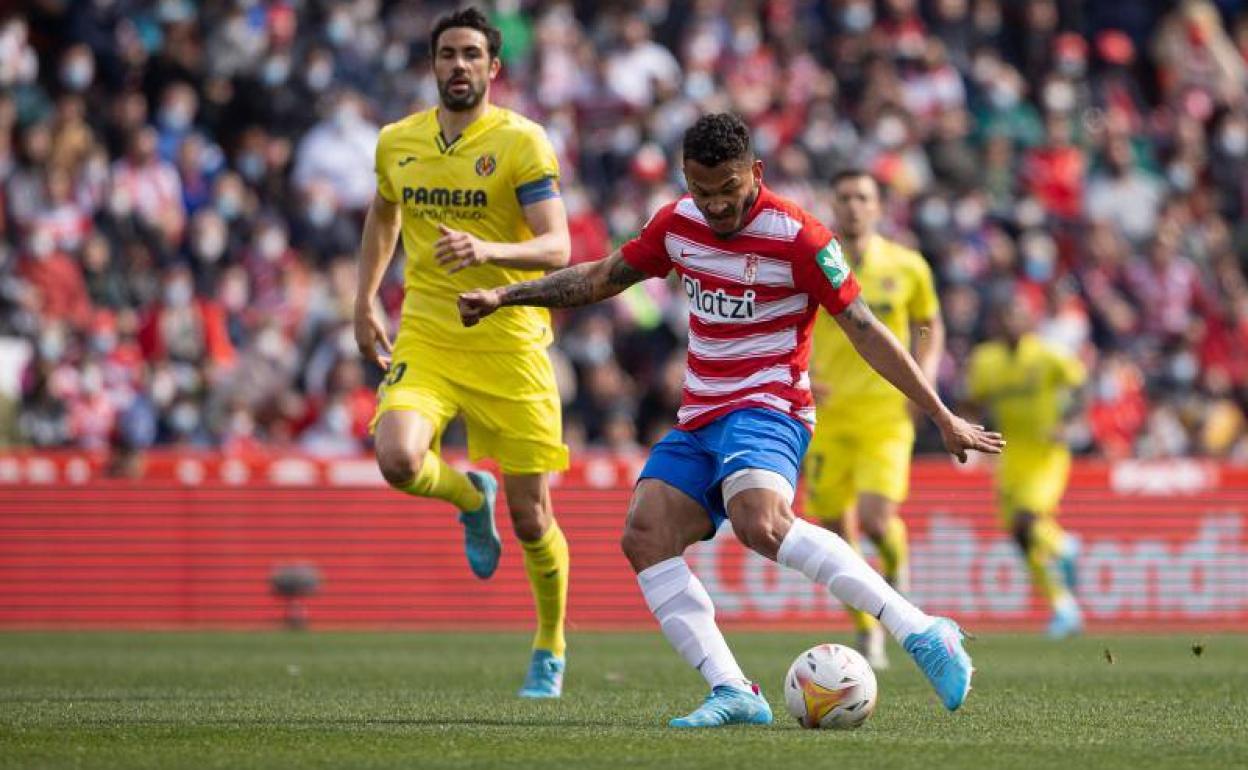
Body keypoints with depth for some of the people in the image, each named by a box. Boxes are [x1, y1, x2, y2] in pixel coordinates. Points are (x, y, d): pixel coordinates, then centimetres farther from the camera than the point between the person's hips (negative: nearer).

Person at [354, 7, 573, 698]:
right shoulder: (397, 142, 6)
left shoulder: (521, 142, -8)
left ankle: (550, 649, 27)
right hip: (425, 337, 3)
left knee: (531, 519, 1)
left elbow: (556, 247, -17)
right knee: (398, 458, -26)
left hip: (510, 342, -3)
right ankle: (470, 497, 11)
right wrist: (364, 303, 22)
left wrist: (489, 251, -35)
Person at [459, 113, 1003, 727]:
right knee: (644, 537, -14)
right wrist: (503, 297, 16)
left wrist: (943, 417, -6)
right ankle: (733, 693, -20)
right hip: (699, 418, 7)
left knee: (759, 522, -35)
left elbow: (865, 332, -7)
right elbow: (602, 277, 22)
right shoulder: (677, 224, 7)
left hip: (767, 410, -7)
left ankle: (924, 635, -36)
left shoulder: (797, 238, -11)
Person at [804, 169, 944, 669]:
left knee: (876, 520, -20)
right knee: (838, 536, 3)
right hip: (827, 412, 1)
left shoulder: (907, 267, 1)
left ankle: (895, 563, 17)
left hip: (886, 412, -1)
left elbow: (929, 326, 17)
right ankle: (867, 634, 25)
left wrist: (925, 377, 0)